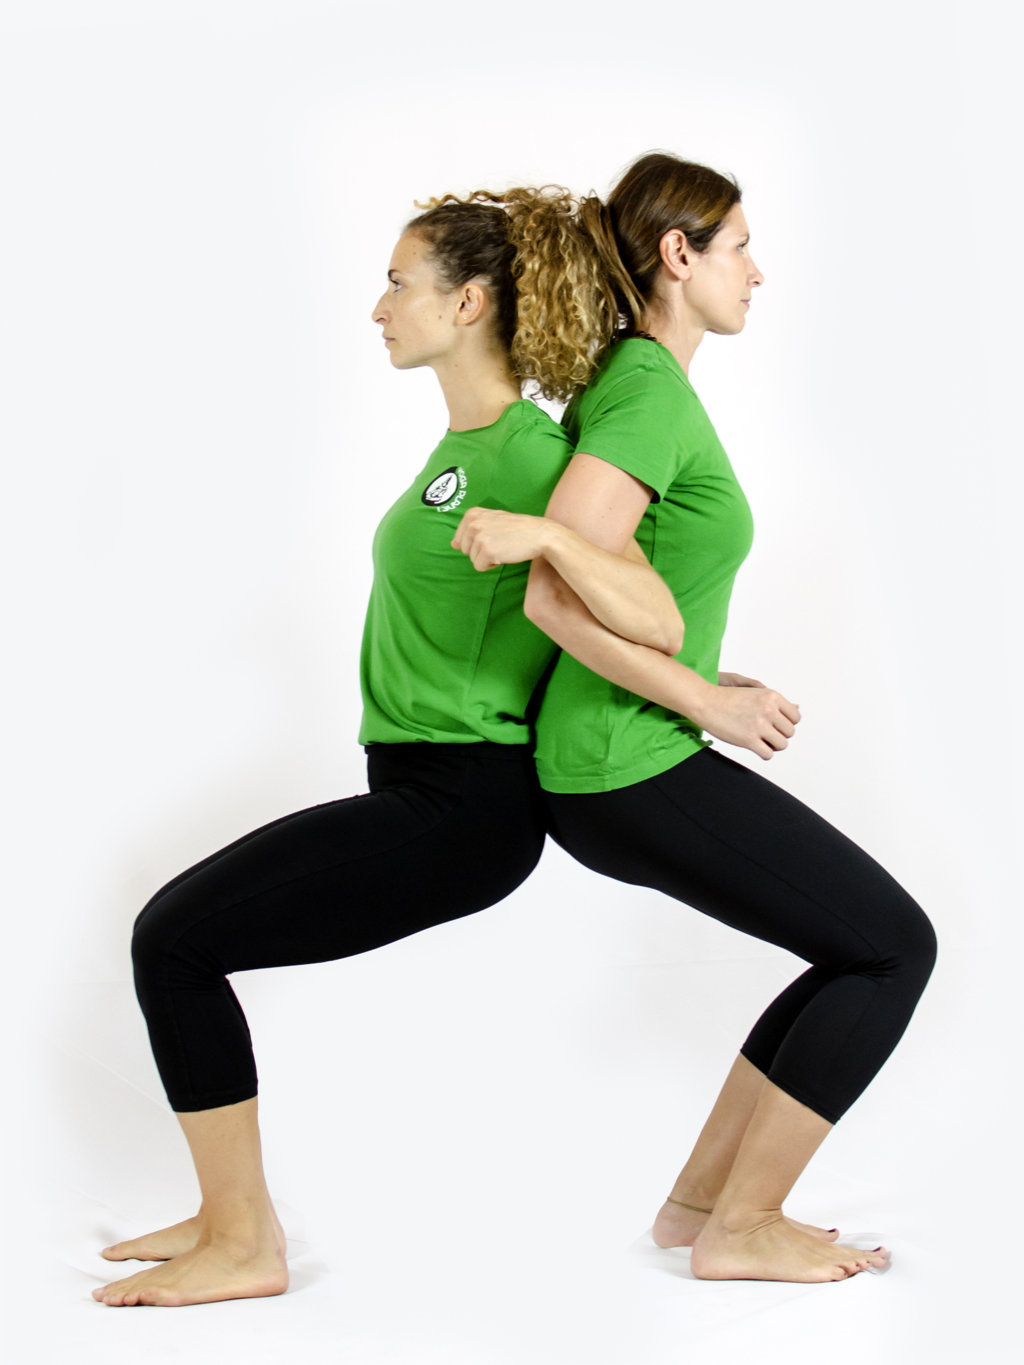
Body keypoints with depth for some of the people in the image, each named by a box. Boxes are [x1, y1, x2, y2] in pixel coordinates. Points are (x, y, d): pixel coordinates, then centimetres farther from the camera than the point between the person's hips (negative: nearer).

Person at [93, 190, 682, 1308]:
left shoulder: (525, 457, -17)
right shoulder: (465, 439, 12)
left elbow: (655, 623, -25)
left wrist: (539, 533, -36)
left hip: (462, 807, -10)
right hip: (424, 785, 10)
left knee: (175, 941, -9)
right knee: (178, 929, 12)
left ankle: (244, 1247, 4)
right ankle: (232, 1218, 21)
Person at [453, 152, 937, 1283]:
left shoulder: (625, 380, 15)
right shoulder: (651, 391, -15)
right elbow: (557, 598, -26)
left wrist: (708, 684, 12)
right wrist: (709, 701, -16)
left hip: (608, 762, 10)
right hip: (632, 771, -10)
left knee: (868, 947, 14)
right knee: (894, 945, -2)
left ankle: (703, 1196, 19)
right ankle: (742, 1229, 6)